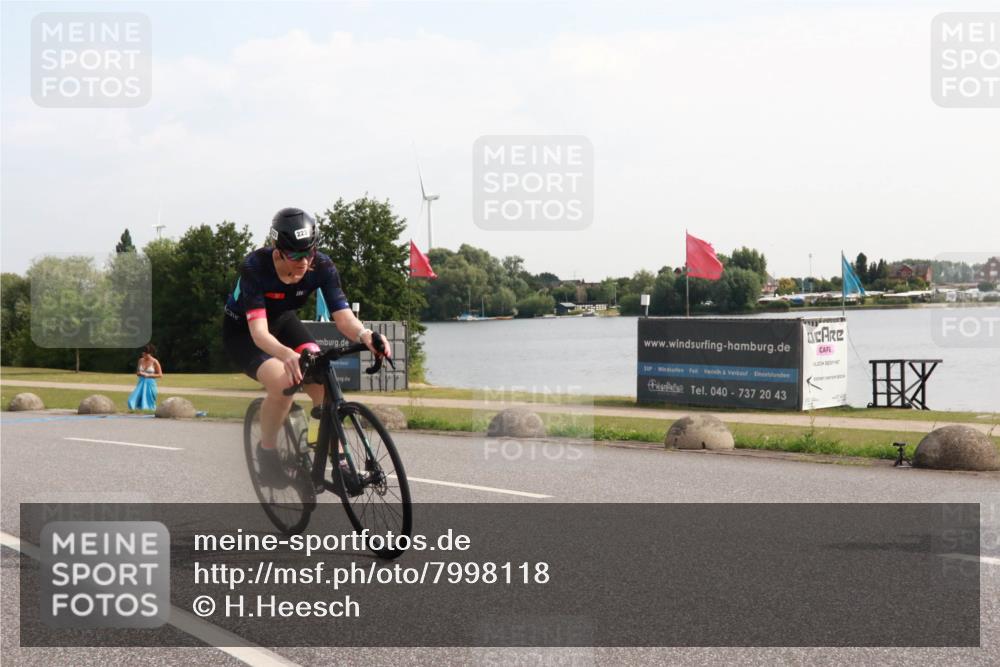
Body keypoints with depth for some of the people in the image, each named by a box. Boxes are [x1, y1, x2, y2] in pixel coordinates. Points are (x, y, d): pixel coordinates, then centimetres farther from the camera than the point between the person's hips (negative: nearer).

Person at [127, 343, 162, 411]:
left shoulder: (155, 362, -7)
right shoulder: (141, 360, 6)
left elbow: (160, 375, -5)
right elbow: (137, 372, 17)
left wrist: (148, 375, -13)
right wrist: (140, 373, -8)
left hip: (150, 383, -4)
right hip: (141, 383, 4)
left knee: (148, 401, -2)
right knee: (134, 399, -8)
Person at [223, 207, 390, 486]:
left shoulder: (321, 266, -24)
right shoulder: (255, 267, -34)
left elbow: (344, 316, -29)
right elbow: (258, 332, -42)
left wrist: (364, 334, -53)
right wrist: (286, 355, -63)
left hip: (283, 321, 4)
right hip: (242, 331, -4)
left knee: (323, 382, -21)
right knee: (282, 382, -31)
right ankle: (267, 450, -5)